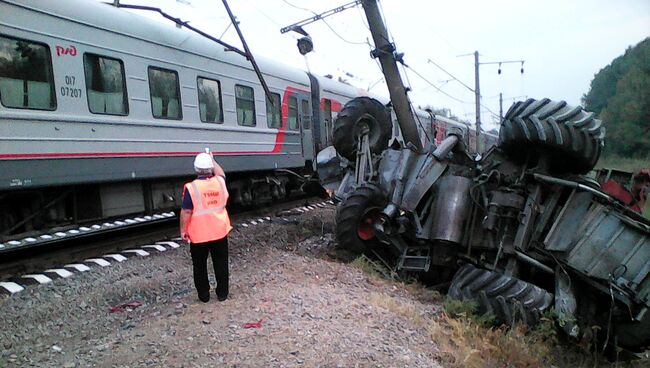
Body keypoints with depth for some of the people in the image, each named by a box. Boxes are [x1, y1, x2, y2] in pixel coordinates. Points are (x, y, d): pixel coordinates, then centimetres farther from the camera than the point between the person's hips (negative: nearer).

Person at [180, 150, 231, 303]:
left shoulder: (191, 187, -16)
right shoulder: (220, 182, -5)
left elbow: (186, 212, -14)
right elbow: (221, 173, 20)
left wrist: (183, 230, -3)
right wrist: (212, 159, 28)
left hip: (198, 235, -3)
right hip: (219, 233, 3)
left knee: (200, 267, 13)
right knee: (221, 264, 14)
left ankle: (203, 295, 22)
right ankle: (222, 293, 23)